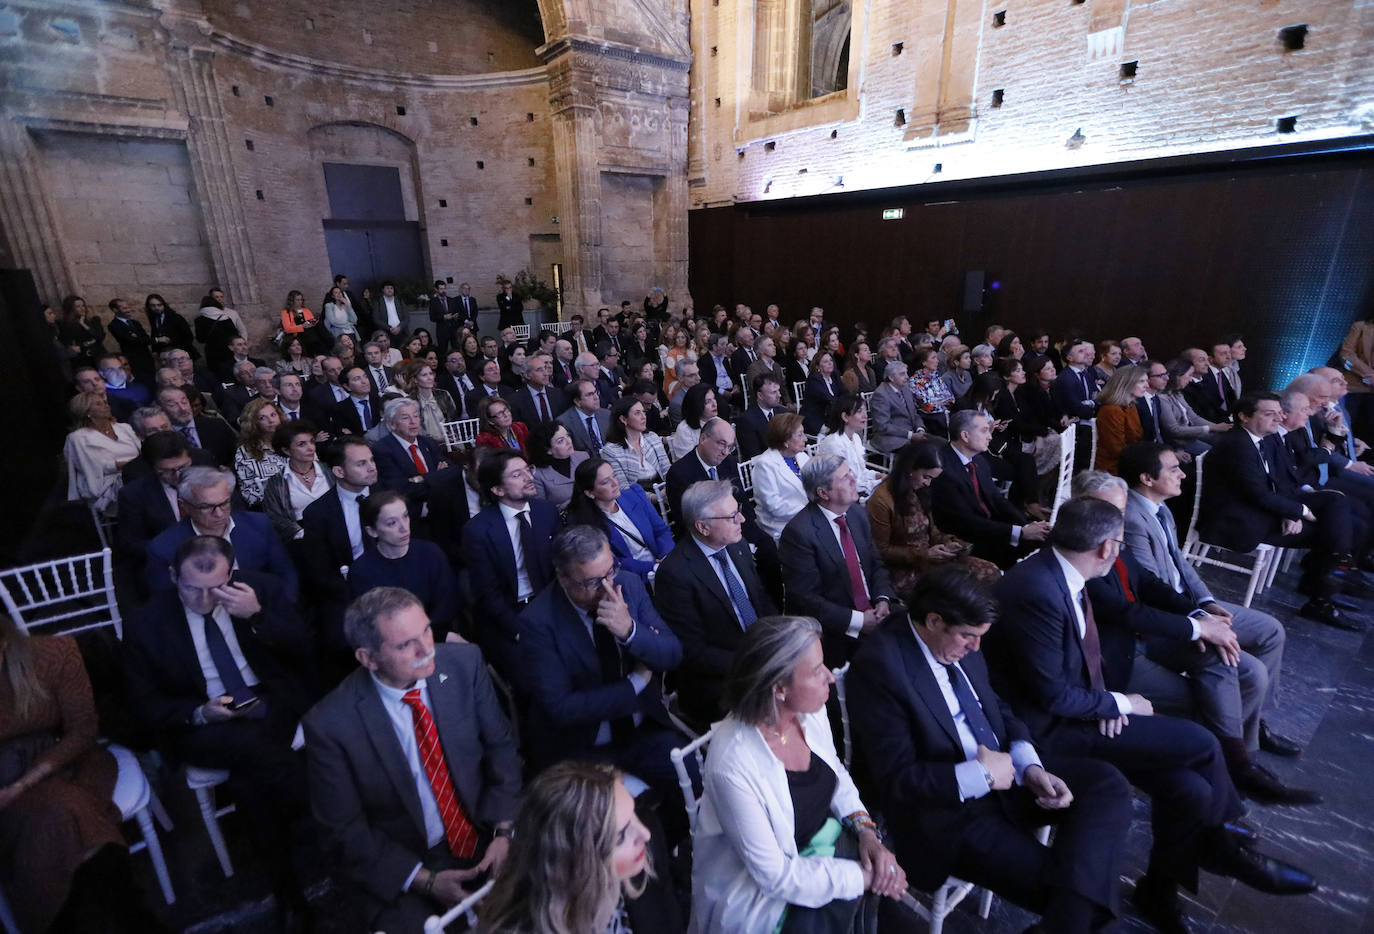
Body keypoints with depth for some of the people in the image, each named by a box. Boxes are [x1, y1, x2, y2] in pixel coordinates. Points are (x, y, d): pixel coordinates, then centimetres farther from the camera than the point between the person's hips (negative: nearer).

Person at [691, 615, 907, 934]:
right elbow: (776, 874, -23)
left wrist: (866, 830, -10)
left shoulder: (810, 710, -14)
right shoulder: (734, 765, -33)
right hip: (765, 888, -6)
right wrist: (864, 877, -17)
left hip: (825, 837, 6)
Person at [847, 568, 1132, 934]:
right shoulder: (880, 663, -24)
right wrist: (980, 776, -21)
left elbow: (999, 710, 12)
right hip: (947, 811, -8)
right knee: (1054, 881, -22)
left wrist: (1030, 766, -7)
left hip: (1006, 774, 8)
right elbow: (896, 779, -22)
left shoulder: (961, 648, 1)